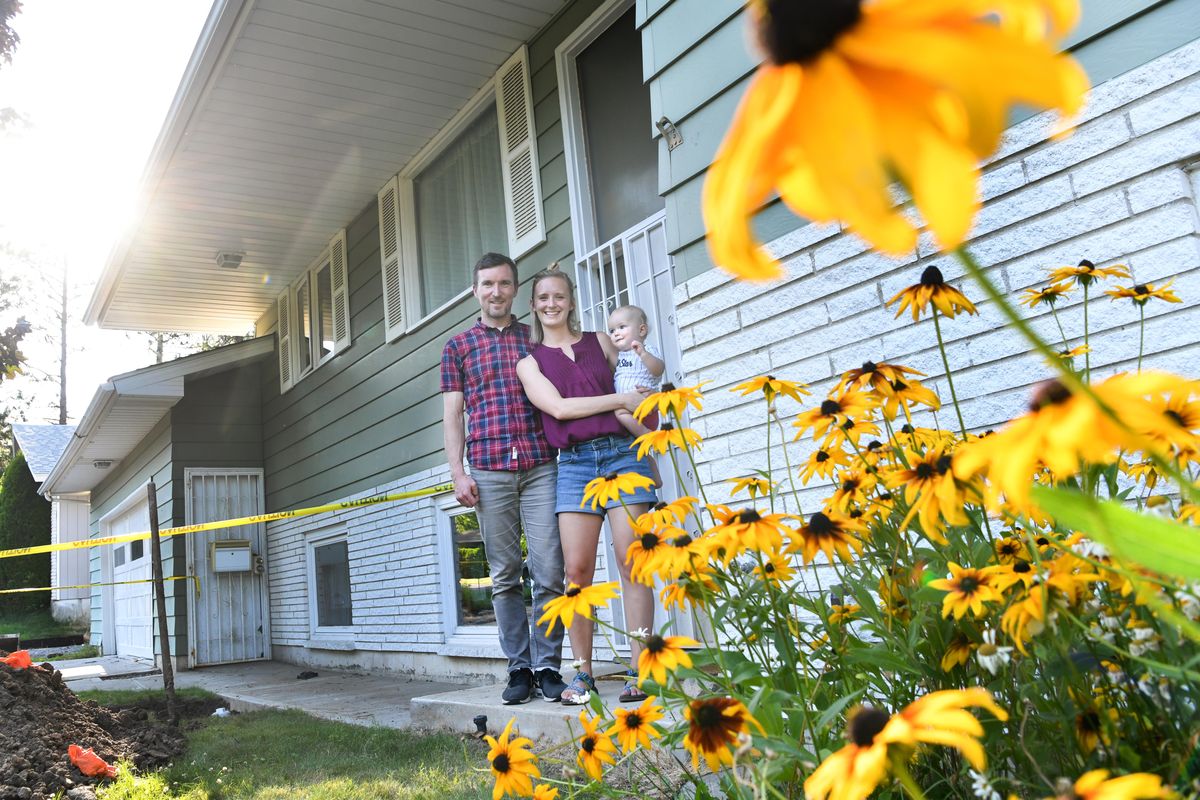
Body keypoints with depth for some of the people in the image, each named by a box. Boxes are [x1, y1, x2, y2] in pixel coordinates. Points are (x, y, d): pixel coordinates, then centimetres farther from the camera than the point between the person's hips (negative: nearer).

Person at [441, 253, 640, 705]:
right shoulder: (458, 347, 13)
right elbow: (452, 415, 8)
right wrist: (458, 473, -1)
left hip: (540, 465, 0)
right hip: (489, 469, 0)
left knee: (549, 573, -4)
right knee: (505, 575, 4)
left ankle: (547, 667, 6)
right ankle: (519, 669, 12)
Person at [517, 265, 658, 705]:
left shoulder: (600, 342, 15)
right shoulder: (529, 359, 11)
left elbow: (637, 385, 20)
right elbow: (557, 407, -4)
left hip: (623, 453, 0)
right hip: (575, 463, 0)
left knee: (632, 561, -6)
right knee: (577, 570, -5)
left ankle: (640, 669, -1)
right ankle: (582, 673, 6)